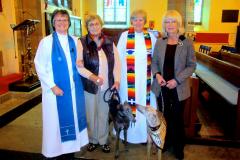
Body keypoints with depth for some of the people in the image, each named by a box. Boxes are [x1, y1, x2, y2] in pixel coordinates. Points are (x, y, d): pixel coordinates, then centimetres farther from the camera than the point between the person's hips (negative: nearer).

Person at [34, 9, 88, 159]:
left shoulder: (75, 41, 6)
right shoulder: (46, 42, -6)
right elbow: (40, 66, -8)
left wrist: (79, 63, -3)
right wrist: (52, 85, -14)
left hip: (74, 87, 4)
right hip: (56, 88, -4)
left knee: (72, 117, 12)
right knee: (56, 119, 5)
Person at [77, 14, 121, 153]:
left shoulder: (109, 42, 6)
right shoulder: (82, 42, -4)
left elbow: (117, 62, 5)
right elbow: (78, 65, -9)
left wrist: (117, 80, -4)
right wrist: (92, 76, -20)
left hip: (107, 86, 2)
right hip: (90, 86, -2)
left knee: (104, 115, 13)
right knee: (91, 115, 12)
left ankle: (103, 140, 32)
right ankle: (93, 140, 33)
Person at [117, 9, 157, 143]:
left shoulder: (151, 36, 6)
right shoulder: (125, 35, 1)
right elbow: (119, 57, 0)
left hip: (145, 77, 2)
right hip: (129, 77, -1)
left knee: (145, 104, 7)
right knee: (129, 103, 6)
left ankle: (144, 134, 22)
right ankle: (128, 133, 21)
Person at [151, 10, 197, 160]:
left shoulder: (187, 43, -6)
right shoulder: (159, 42, 3)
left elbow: (192, 65, -6)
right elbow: (154, 62, 8)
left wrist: (177, 80, -16)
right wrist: (157, 74, -12)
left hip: (179, 88, -2)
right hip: (162, 87, 3)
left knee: (177, 117, 11)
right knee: (165, 116, 15)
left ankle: (179, 147, 31)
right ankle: (166, 142, 36)